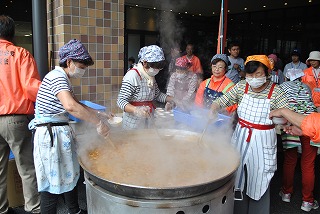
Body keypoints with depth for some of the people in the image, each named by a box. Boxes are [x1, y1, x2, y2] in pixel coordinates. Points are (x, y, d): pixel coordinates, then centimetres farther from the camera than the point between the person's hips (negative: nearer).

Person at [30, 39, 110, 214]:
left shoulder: (63, 78, 14)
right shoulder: (57, 77, -19)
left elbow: (76, 104, 24)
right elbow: (71, 106, -36)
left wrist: (97, 114, 14)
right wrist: (98, 123, -31)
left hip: (61, 133, 10)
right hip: (51, 135, -10)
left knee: (69, 175, 19)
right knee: (53, 183, -2)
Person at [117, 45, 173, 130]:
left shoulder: (151, 76, 5)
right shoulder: (132, 76, -21)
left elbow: (157, 94, 16)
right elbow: (121, 101, -24)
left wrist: (173, 99, 1)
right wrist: (136, 110, -42)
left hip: (149, 121, 7)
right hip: (134, 122, -7)